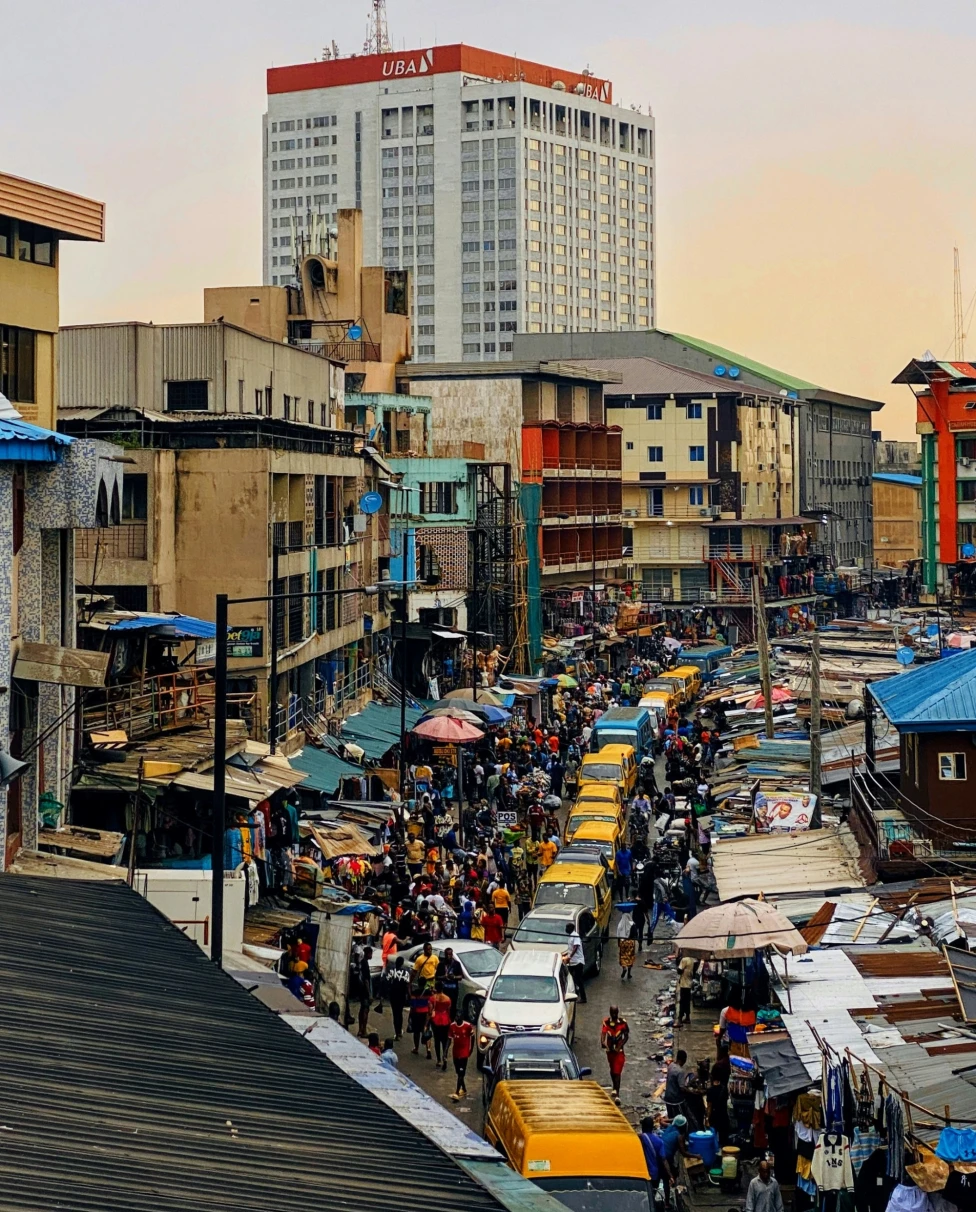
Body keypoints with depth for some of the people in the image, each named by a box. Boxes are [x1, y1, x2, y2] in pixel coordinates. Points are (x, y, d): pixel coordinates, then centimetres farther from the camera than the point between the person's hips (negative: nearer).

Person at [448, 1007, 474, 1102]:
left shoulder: (468, 1026, -14)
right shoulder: (452, 1026, -4)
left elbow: (472, 1037, -1)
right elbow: (450, 1039, 3)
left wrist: (471, 1049, 2)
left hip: (464, 1052, -5)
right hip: (455, 1052, 5)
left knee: (461, 1073, -8)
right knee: (458, 1073, 14)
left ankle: (457, 1093, -13)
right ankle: (464, 1089, 32)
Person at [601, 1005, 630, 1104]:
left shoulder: (623, 1022, -9)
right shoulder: (606, 1022, -7)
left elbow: (626, 1036, -2)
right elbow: (603, 1033, -18)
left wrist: (620, 1046, -15)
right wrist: (603, 1043, -39)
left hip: (619, 1050, -3)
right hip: (610, 1049, 3)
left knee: (617, 1072, -9)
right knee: (612, 1070, 20)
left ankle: (617, 1095, -12)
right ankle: (615, 1088, 43)